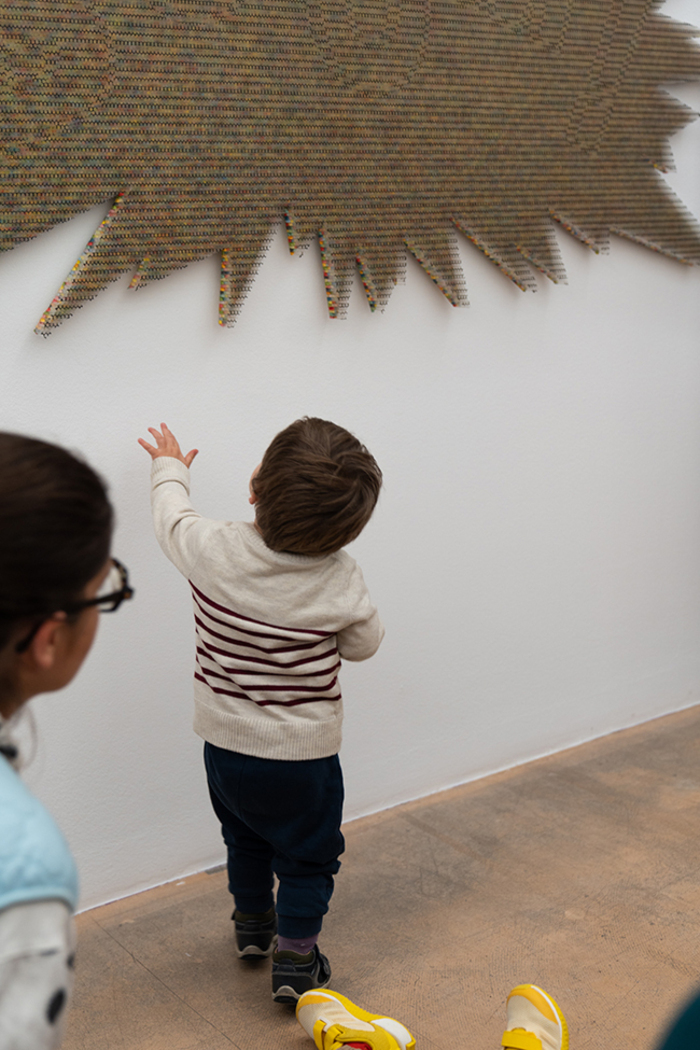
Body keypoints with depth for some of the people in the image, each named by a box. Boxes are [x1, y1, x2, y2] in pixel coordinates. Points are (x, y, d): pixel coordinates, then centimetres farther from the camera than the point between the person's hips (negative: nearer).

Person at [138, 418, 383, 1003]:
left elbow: (172, 516, 2)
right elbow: (363, 645, -4)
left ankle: (252, 925, 49)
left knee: (246, 838, 28)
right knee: (307, 856, 18)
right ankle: (295, 962, 26)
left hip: (224, 741, 4)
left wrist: (170, 468, 23)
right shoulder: (340, 581, -24)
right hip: (302, 756, -3)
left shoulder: (211, 551, -21)